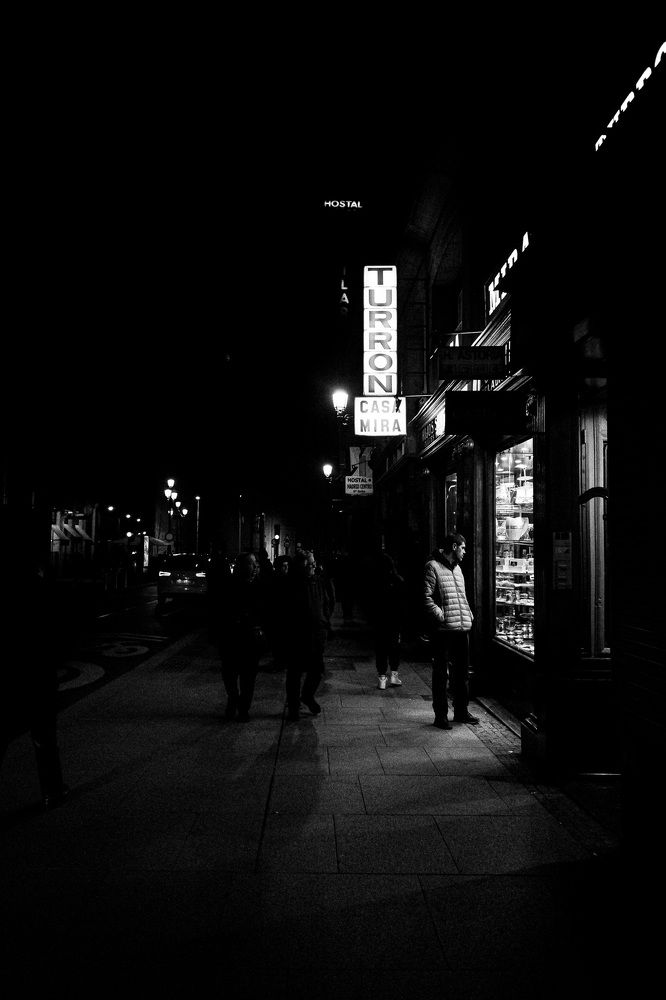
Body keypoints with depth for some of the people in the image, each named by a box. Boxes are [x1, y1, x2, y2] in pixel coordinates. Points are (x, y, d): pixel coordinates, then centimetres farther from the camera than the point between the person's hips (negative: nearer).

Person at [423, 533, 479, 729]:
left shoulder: (457, 568, 19)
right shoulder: (433, 566, -8)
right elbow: (427, 597, -14)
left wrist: (469, 614, 12)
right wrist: (442, 617, -19)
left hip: (463, 628, 8)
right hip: (443, 630, -8)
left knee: (462, 672, 15)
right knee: (441, 674, 0)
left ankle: (461, 711, 27)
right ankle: (441, 715, 8)